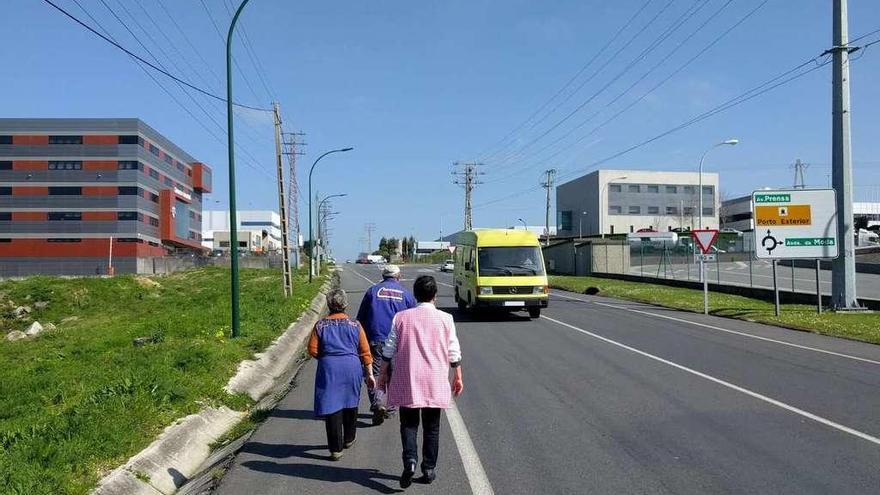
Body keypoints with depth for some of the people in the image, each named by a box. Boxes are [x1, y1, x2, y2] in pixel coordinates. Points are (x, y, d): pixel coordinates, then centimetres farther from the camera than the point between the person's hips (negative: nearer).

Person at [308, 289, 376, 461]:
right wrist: (369, 374, 7)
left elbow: (313, 350, -1)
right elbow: (365, 352, 2)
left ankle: (336, 449, 0)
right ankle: (348, 439, 36)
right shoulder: (355, 325, 2)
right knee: (350, 404, 20)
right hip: (352, 368, 2)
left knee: (332, 408, 1)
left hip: (328, 369, -1)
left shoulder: (320, 325, 0)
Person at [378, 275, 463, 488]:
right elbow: (454, 353, 1)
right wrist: (458, 376, 13)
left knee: (408, 423, 11)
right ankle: (428, 469, 17)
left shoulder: (401, 317, -2)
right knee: (431, 427, 12)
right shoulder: (445, 319, -2)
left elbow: (389, 349, 1)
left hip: (407, 382, 0)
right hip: (435, 383, 0)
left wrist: (383, 374, 12)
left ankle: (410, 460, -9)